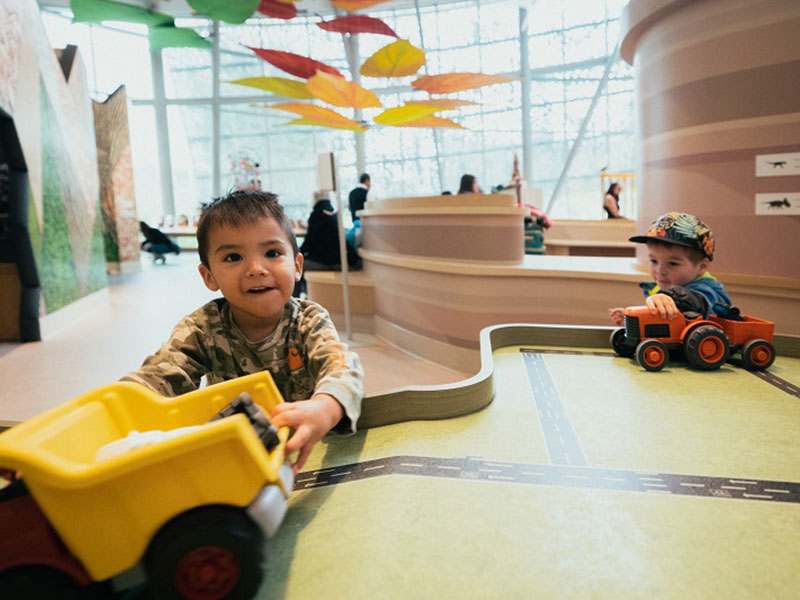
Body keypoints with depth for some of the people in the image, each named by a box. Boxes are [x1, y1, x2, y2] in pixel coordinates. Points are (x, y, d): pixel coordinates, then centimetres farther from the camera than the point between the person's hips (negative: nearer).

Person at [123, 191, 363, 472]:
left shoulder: (310, 322, -14)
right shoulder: (202, 329, -9)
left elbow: (342, 368, -31)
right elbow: (160, 375, -20)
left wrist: (323, 409, -57)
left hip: (300, 452, -1)